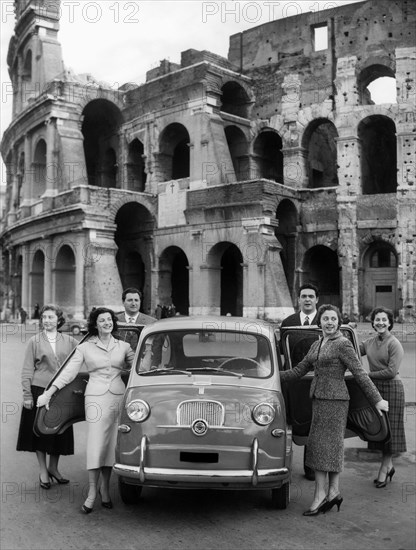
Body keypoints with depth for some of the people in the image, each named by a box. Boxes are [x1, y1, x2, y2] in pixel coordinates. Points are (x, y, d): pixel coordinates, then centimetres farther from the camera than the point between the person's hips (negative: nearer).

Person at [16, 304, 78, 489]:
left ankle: (53, 468, 28)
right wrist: (27, 395, -7)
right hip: (39, 390, -2)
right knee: (41, 430, 5)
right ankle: (43, 472, 20)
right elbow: (27, 370, -1)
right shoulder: (34, 341, 0)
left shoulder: (69, 341, 4)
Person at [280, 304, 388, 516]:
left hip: (334, 399, -7)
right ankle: (333, 493, 17)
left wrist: (377, 400, -8)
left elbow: (360, 374, -9)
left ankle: (320, 495, 1)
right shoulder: (316, 345, 13)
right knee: (331, 446, 10)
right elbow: (298, 371, 15)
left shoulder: (343, 344, -10)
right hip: (319, 398, 7)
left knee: (323, 445, -6)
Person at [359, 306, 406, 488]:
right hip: (374, 389, 6)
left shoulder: (394, 344, -10)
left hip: (391, 388, -6)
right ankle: (389, 466, 26)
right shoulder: (369, 342, 9)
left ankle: (383, 470, 11)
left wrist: (368, 374, -13)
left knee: (389, 429, 2)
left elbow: (391, 372, -16)